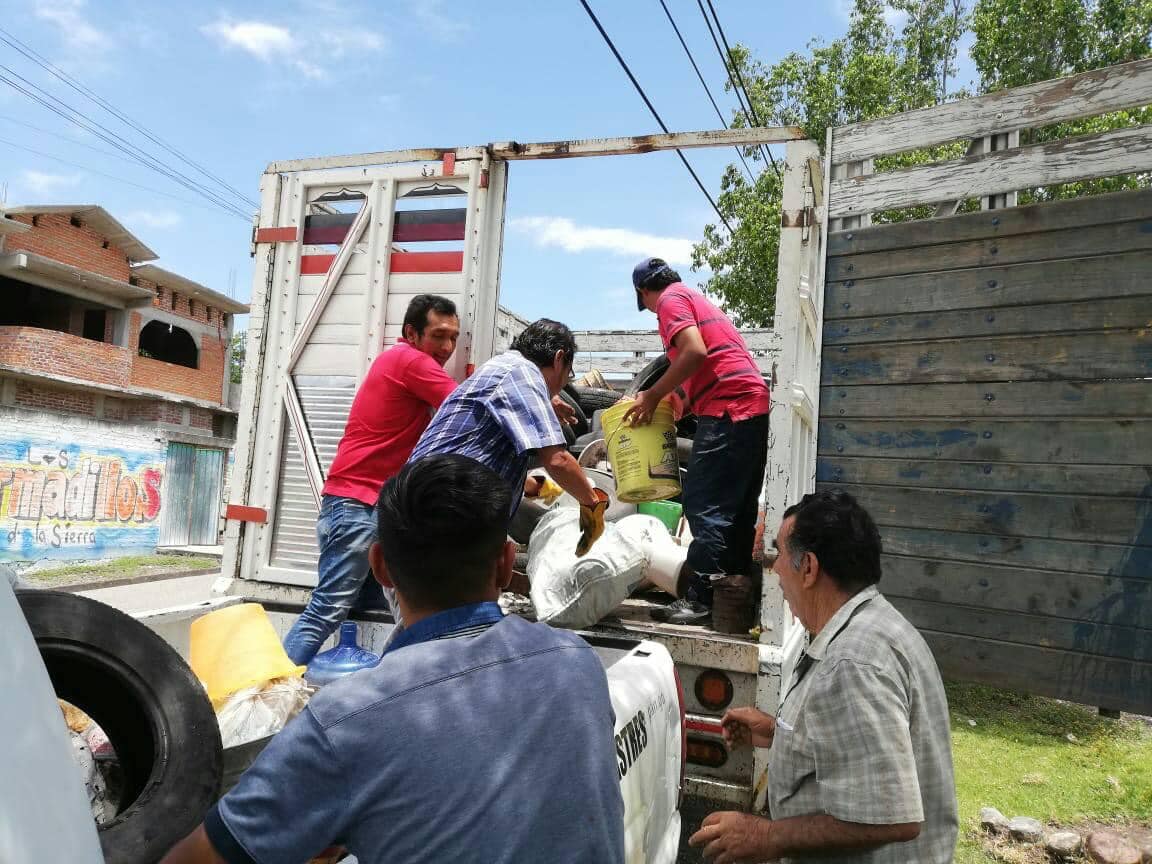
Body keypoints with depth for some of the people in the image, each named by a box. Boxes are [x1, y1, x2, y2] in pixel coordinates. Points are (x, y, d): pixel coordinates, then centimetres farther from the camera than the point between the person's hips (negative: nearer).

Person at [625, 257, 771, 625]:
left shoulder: (671, 300, 1)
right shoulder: (698, 299, 29)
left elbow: (694, 352, -17)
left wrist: (653, 395, -9)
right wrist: (664, 402, 30)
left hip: (728, 408, -10)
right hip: (753, 404, 10)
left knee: (704, 505, -9)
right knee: (738, 508, 12)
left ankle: (698, 599, -9)